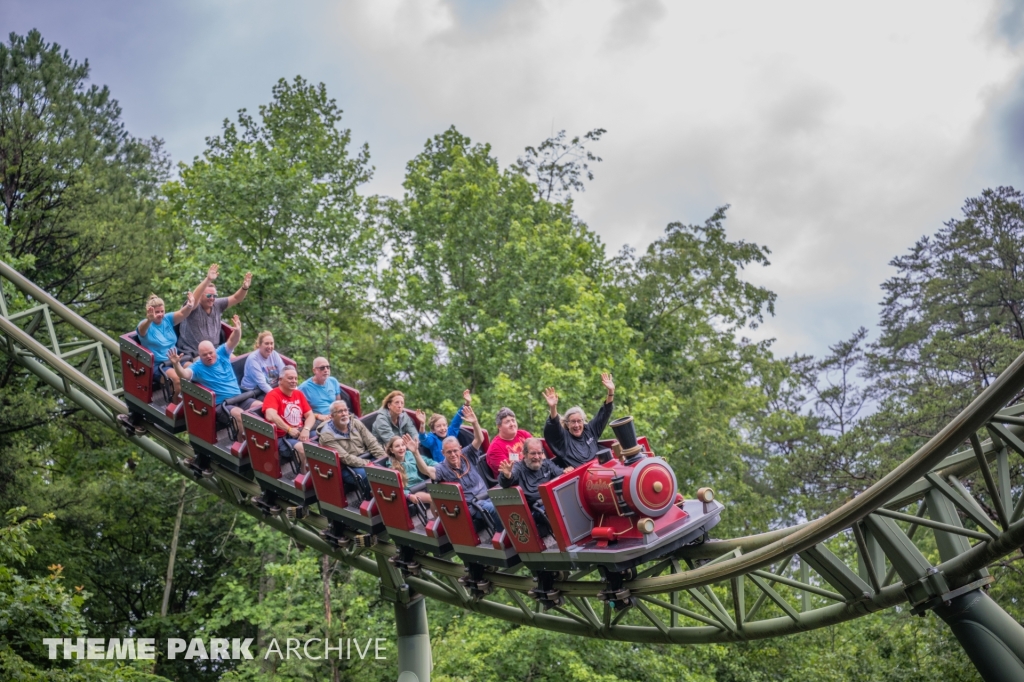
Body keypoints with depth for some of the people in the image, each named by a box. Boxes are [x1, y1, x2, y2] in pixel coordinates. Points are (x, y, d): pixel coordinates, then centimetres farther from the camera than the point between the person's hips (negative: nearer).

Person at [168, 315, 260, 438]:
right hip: (221, 405, -5)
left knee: (261, 406, -16)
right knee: (239, 414, -35)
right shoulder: (197, 367, -3)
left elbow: (233, 341, -9)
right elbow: (184, 374, -23)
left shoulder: (222, 354, 6)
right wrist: (176, 364, -44)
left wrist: (237, 331, -31)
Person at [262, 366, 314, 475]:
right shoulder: (273, 395, -8)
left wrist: (306, 430, -9)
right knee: (304, 448, -34)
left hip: (300, 434, 7)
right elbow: (270, 416, -26)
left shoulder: (299, 394, 15)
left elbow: (310, 415, 12)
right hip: (281, 438, -7)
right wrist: (289, 430, -18)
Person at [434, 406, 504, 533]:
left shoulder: (467, 456, 10)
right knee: (495, 508, -33)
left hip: (486, 497, 5)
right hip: (470, 506, -4)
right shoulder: (442, 468, 0)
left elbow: (479, 440, 0)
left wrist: (475, 423, -18)